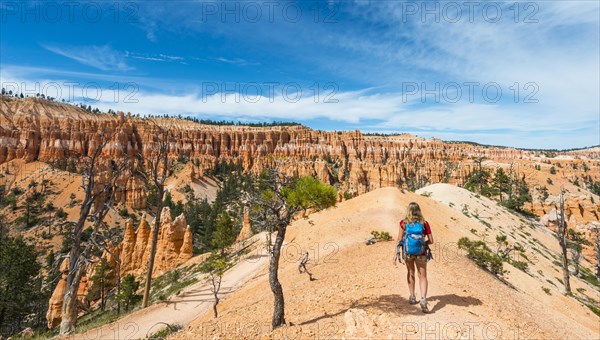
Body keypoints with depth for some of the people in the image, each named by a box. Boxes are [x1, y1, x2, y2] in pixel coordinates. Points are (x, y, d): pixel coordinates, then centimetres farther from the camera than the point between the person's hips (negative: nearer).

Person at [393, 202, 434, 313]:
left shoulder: (404, 223, -8)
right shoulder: (424, 223, -5)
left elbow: (399, 240, -10)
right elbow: (431, 240, -3)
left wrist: (395, 254, -5)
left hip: (407, 252, 1)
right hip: (421, 253, -1)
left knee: (411, 272, 24)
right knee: (423, 277, 9)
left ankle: (412, 297, 31)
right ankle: (423, 299, -10)